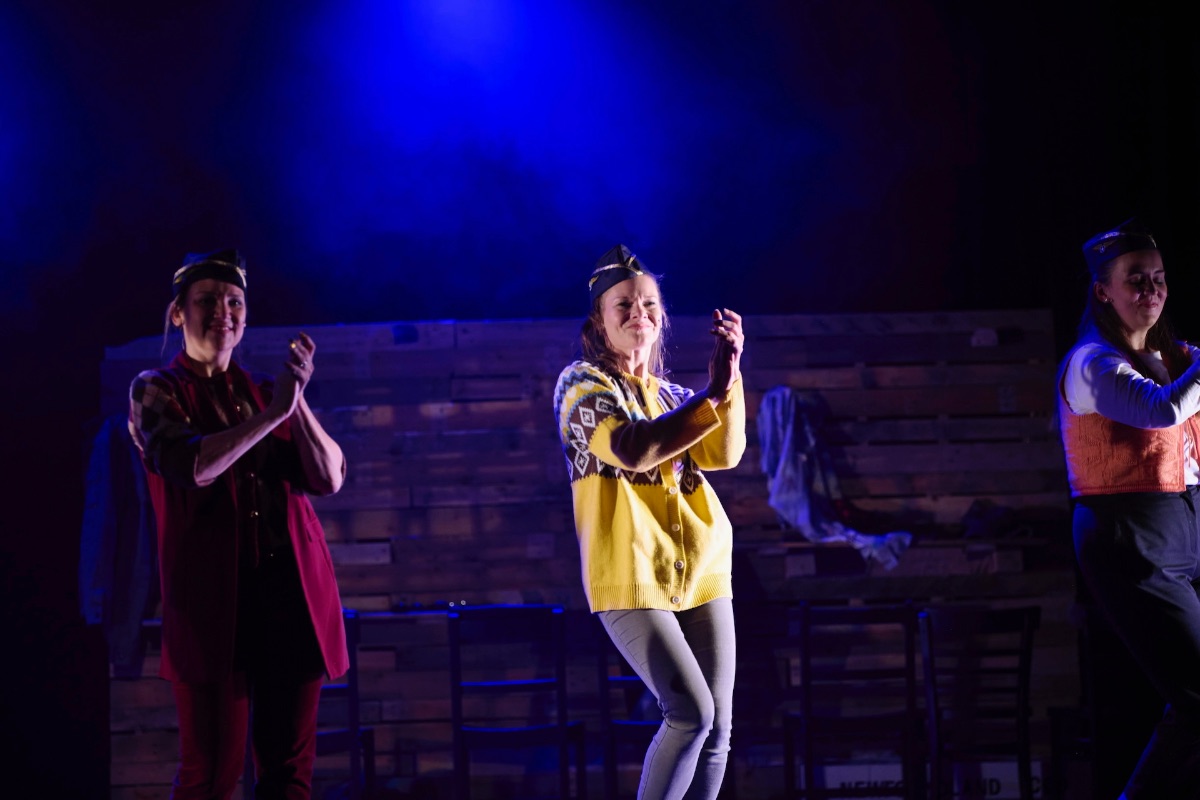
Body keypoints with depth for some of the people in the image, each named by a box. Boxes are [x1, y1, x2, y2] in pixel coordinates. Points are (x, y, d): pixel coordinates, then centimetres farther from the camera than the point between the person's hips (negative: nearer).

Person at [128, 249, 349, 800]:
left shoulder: (266, 391, 18)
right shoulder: (156, 391, 6)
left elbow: (328, 479, 4)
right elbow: (190, 466, -15)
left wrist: (298, 401, -10)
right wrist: (273, 413, -13)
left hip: (293, 591, 4)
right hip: (213, 597, -4)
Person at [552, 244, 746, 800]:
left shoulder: (670, 395, 18)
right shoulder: (581, 383, -1)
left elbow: (724, 453, -3)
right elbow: (634, 449, -21)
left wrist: (730, 372, -14)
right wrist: (714, 395, -24)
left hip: (700, 573, 7)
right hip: (630, 577, -7)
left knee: (716, 726, 1)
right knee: (691, 714, -18)